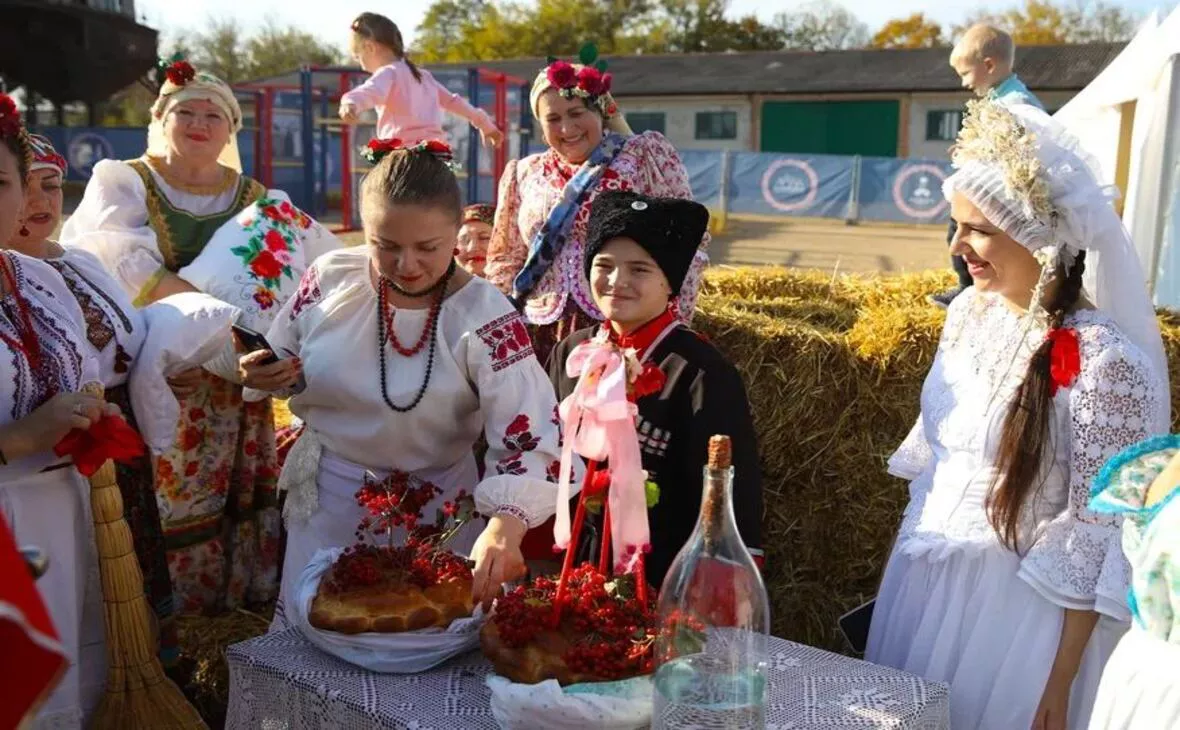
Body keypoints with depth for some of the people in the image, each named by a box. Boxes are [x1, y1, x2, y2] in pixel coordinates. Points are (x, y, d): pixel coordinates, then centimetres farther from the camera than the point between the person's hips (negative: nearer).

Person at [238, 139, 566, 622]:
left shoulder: (485, 318, -20)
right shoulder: (331, 277, -9)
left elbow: (529, 436, -26)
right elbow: (283, 359, 9)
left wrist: (504, 525, -44)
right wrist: (264, 374, -15)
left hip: (437, 511, -2)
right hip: (329, 502, 3)